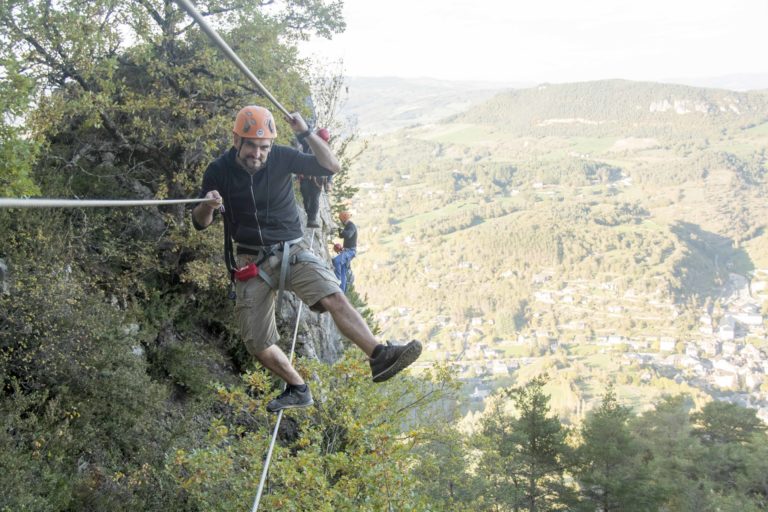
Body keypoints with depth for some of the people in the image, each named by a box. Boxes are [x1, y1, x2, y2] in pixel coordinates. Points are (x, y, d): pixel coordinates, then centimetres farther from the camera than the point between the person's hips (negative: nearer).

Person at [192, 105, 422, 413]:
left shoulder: (281, 158, -5)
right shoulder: (218, 171, -6)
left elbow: (330, 166, -5)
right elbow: (200, 223, 1)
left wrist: (305, 133, -15)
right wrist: (207, 206, -22)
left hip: (292, 251, -1)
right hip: (252, 263, 1)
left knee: (334, 297, -29)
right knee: (258, 346, -1)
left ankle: (379, 357, -39)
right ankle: (298, 390, 22)